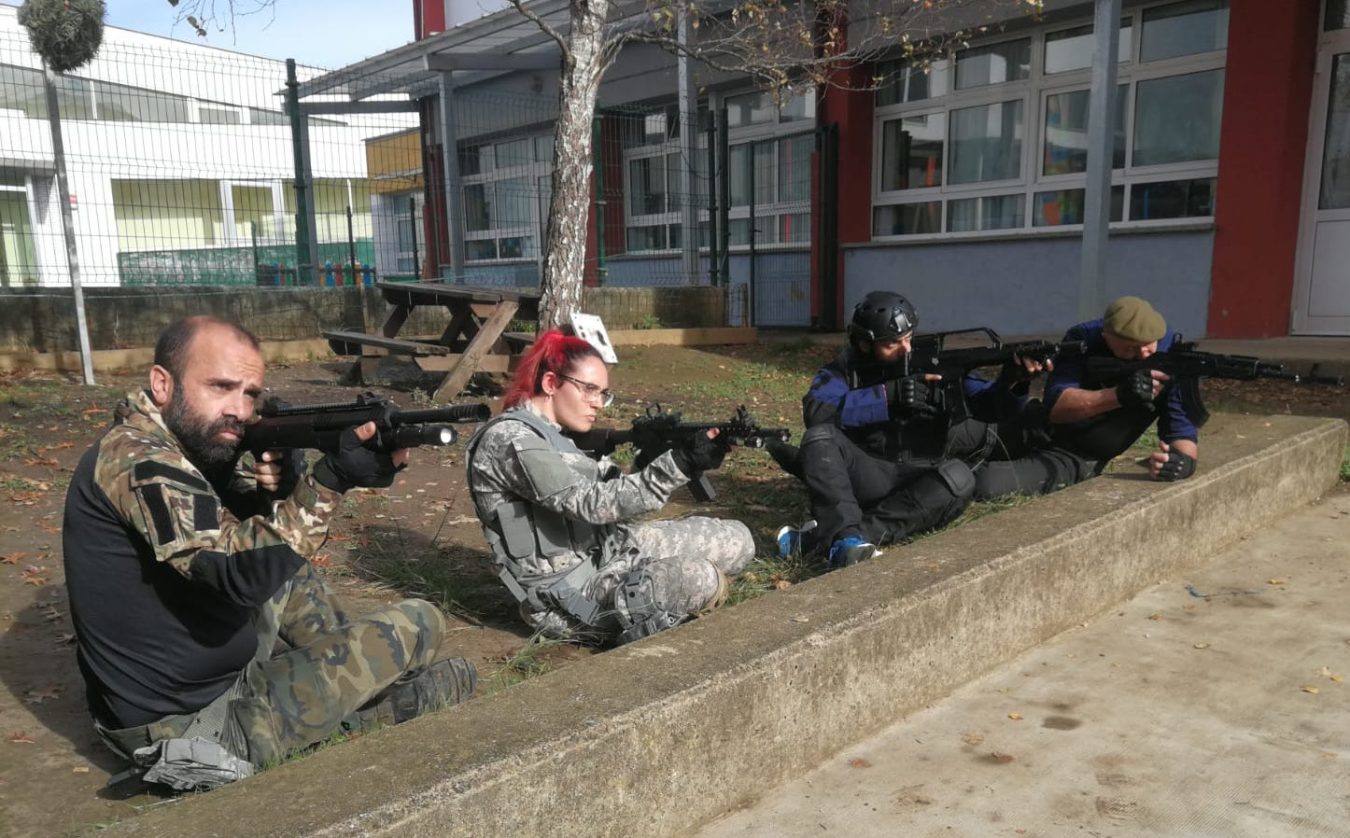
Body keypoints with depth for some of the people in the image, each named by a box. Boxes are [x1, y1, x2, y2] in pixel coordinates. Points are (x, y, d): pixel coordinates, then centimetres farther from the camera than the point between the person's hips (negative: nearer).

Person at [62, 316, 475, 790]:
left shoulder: (187, 444, 5)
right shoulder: (136, 459, -23)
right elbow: (243, 572, -33)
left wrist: (280, 488, -14)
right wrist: (332, 479, -35)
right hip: (191, 729, -9)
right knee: (421, 625, -8)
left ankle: (355, 662, 23)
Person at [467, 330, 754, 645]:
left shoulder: (553, 432, 12)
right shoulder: (511, 441, -19)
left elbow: (610, 492, 8)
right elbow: (592, 504, -27)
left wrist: (649, 461, -10)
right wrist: (679, 464, -32)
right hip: (567, 597, -9)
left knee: (737, 540, 2)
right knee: (698, 581, -30)